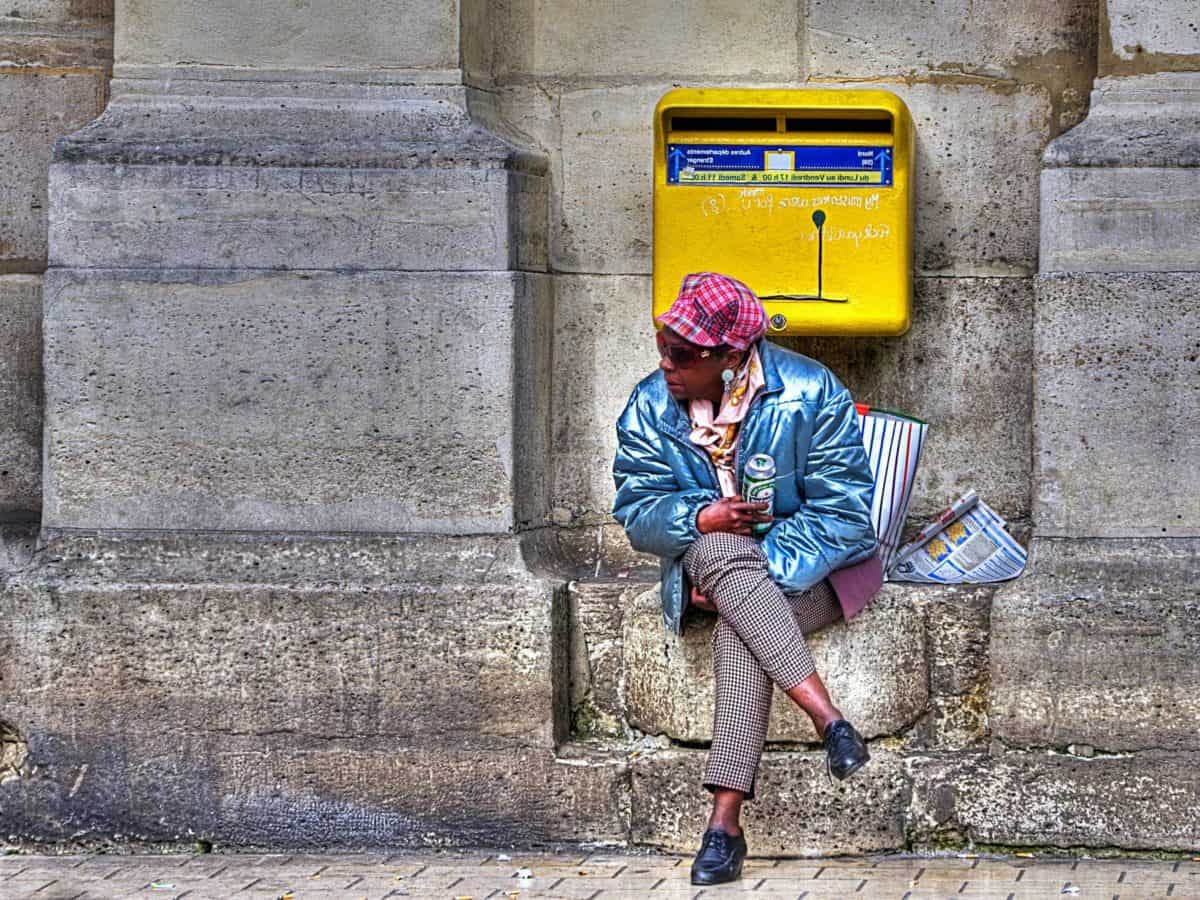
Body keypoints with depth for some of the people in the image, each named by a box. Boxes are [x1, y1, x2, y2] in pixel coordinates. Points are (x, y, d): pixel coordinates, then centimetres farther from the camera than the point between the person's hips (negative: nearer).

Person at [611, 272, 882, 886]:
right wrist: (700, 520, -28)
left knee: (738, 626, -36)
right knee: (717, 549, -36)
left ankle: (725, 821, -40)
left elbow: (842, 513, -15)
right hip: (706, 566, 3)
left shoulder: (809, 394, -13)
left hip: (812, 567, -3)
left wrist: (761, 566, -26)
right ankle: (826, 716, -44)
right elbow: (637, 513, -5)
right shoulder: (650, 408, -1)